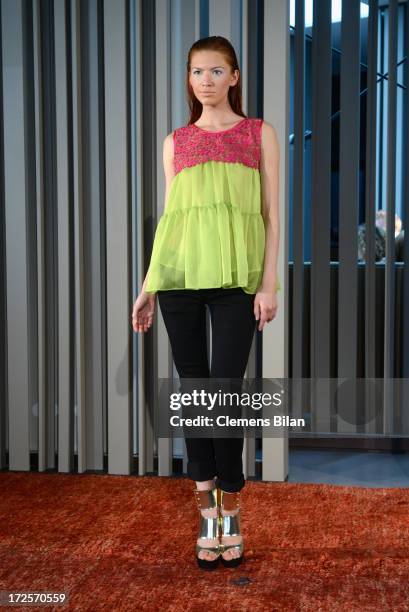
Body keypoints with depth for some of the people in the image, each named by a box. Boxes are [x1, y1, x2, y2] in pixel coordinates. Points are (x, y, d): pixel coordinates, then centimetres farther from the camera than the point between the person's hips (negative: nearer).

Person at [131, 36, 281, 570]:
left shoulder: (259, 134, 8)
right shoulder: (176, 142, 14)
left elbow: (271, 212, 4)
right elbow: (168, 215, 14)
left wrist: (269, 283, -5)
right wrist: (148, 287, 10)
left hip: (236, 275, -2)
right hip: (179, 272, 2)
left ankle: (230, 511, 11)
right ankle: (207, 511, 13)